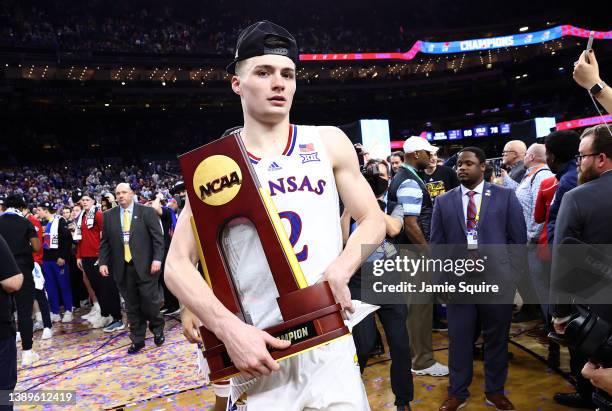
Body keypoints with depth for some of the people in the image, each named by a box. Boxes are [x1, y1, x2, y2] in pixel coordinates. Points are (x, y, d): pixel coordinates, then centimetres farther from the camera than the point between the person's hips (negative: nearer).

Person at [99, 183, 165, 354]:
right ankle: (138, 340, 20)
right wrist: (103, 262, 2)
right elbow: (104, 242, 12)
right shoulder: (109, 215, 9)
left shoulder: (147, 212, -1)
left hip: (145, 266, -3)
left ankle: (157, 329, 27)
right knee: (132, 306, 9)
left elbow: (158, 237, -4)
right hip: (122, 268, 3)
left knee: (151, 301, 0)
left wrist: (157, 258, -12)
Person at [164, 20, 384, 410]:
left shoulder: (329, 143, 2)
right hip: (257, 350, 0)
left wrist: (341, 269, -13)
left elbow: (373, 220, 6)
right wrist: (229, 328, -17)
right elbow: (178, 265, -2)